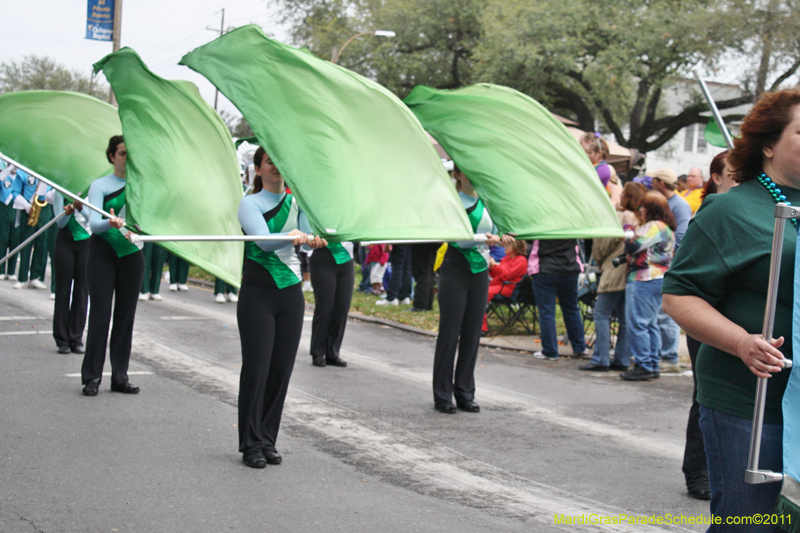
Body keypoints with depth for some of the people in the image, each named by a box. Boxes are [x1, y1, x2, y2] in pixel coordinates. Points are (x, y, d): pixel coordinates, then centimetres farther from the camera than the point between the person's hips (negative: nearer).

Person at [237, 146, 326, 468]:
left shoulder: (297, 202, 12)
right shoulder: (249, 203, -2)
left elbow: (308, 237, 1)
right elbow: (263, 240, -19)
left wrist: (312, 239, -22)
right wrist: (291, 236, -37)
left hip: (291, 293, 4)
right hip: (258, 293, -4)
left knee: (282, 368, 4)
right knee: (256, 368, -6)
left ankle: (268, 440, 13)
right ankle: (251, 444, 2)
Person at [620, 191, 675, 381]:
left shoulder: (653, 226, -13)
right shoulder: (667, 228, 20)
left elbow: (633, 246, -19)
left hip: (643, 280, -11)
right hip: (659, 279, 11)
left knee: (636, 323, -9)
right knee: (650, 324, 13)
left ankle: (643, 366, -9)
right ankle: (652, 365, 15)